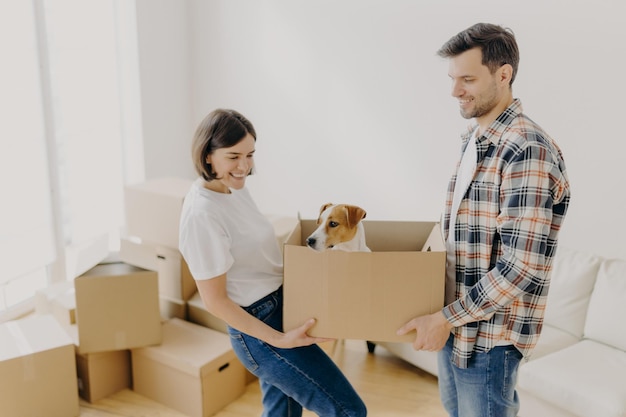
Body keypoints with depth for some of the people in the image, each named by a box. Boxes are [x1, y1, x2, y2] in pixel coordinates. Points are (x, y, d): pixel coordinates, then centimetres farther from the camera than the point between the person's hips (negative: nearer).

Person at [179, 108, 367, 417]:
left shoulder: (234, 188, 4)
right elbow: (214, 301, -19)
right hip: (259, 330, -9)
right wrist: (278, 339, -19)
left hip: (279, 309, 9)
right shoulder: (202, 214, -24)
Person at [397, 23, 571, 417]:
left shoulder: (527, 148, -21)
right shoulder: (475, 140, 8)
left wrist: (445, 318, -20)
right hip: (455, 319, 9)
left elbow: (522, 265, -25)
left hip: (489, 331, -9)